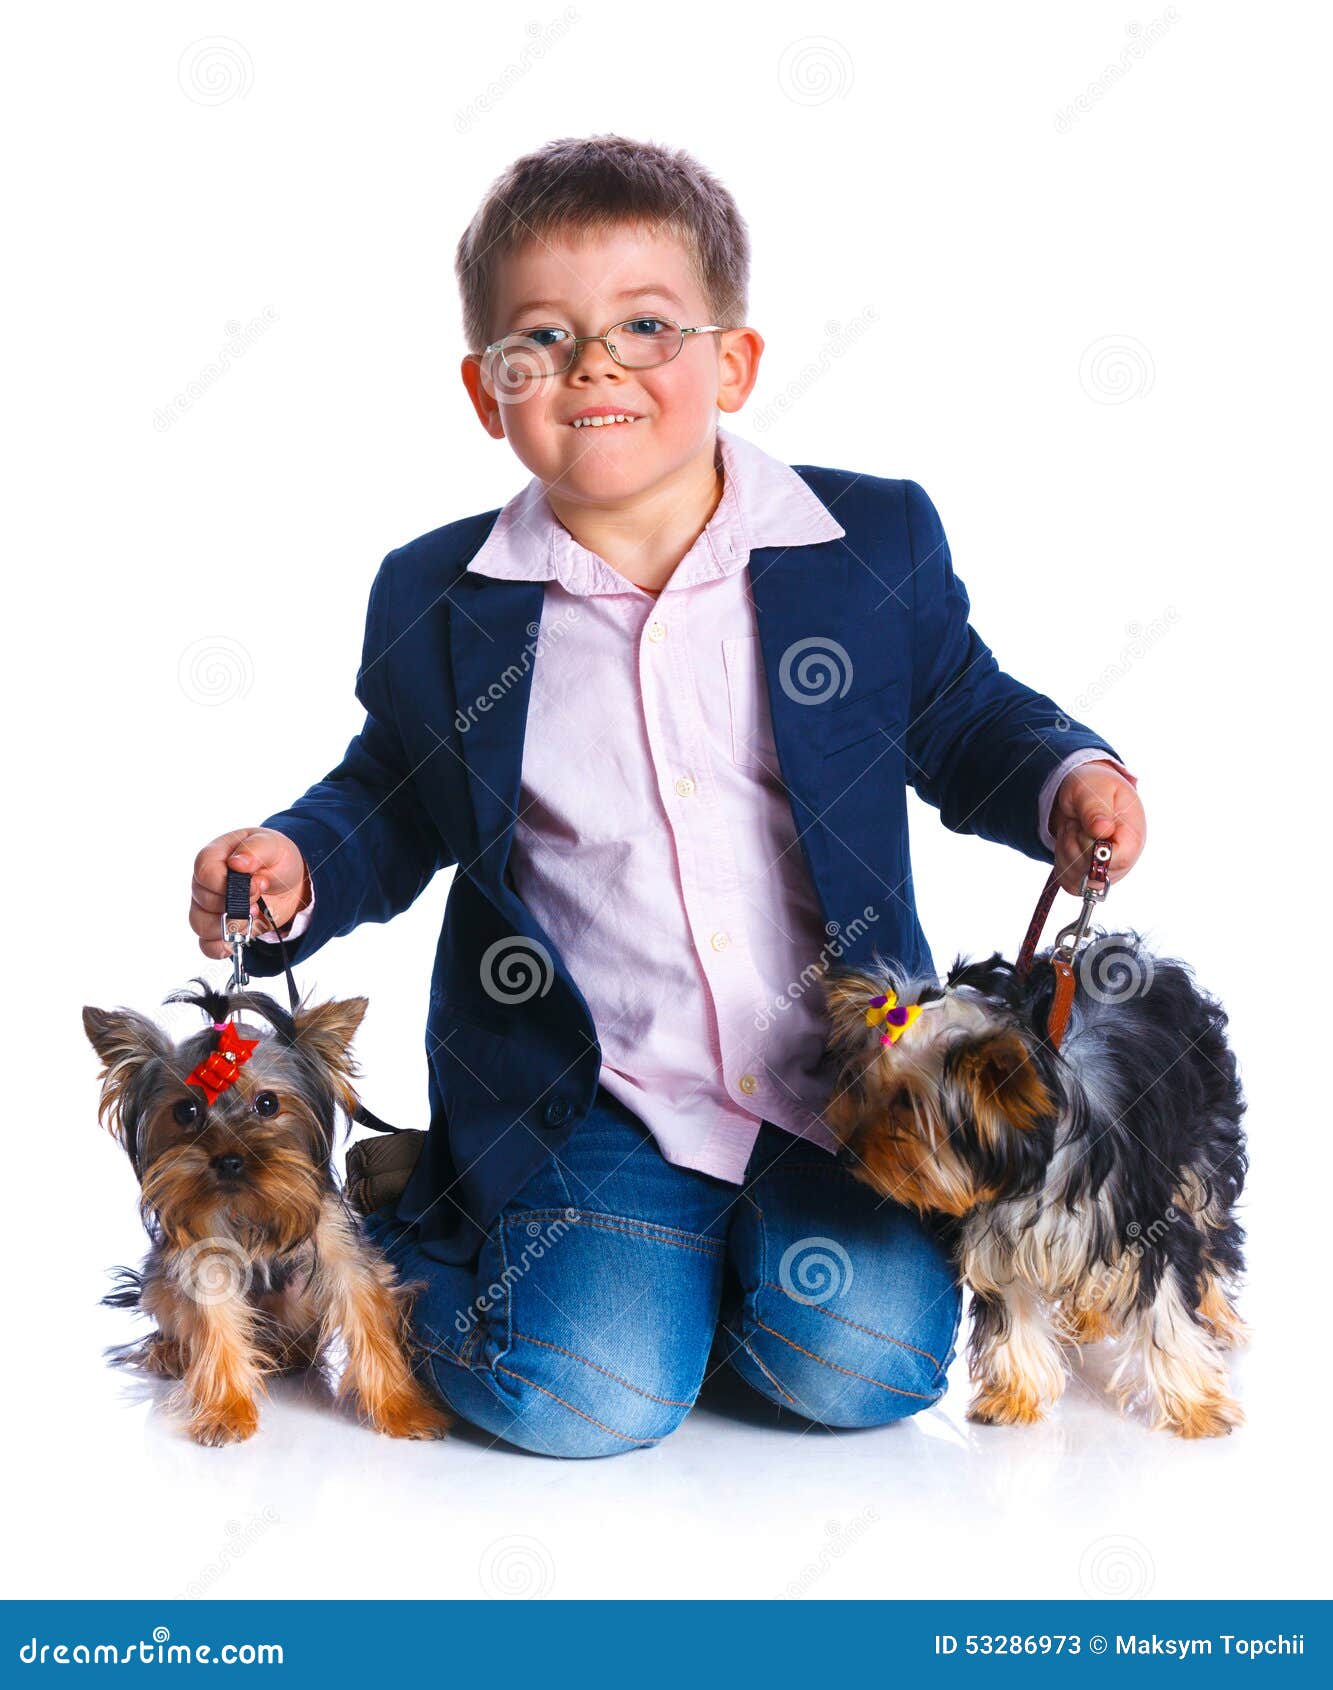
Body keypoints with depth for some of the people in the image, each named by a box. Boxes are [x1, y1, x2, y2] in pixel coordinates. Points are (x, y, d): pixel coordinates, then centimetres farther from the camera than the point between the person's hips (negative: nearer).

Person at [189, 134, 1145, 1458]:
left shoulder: (875, 541, -1)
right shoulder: (436, 604, 0)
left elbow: (963, 720, 11)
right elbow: (395, 801, 13)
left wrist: (1066, 781, -9)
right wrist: (299, 868, -6)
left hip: (834, 1070, 1)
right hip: (585, 1091, -1)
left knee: (858, 1365, -14)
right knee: (586, 1392, -15)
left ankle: (729, 1242, 18)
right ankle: (402, 1243, 16)